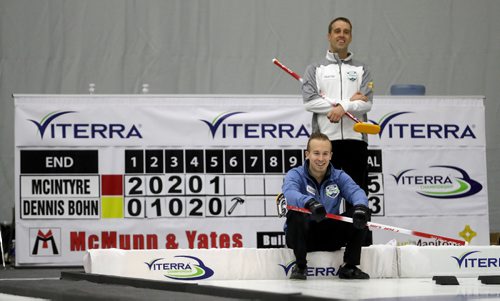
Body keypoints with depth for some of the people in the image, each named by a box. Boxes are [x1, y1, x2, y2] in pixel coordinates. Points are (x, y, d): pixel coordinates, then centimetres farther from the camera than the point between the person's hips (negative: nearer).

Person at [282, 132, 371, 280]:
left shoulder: (339, 177, 4)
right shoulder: (295, 174, -7)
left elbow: (356, 192, -15)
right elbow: (289, 193, -30)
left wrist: (361, 206, -41)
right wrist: (310, 202, -52)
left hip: (331, 238, 3)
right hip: (303, 237, -3)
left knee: (361, 214, -16)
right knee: (296, 213, -34)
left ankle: (349, 266, -6)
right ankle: (300, 266, -18)